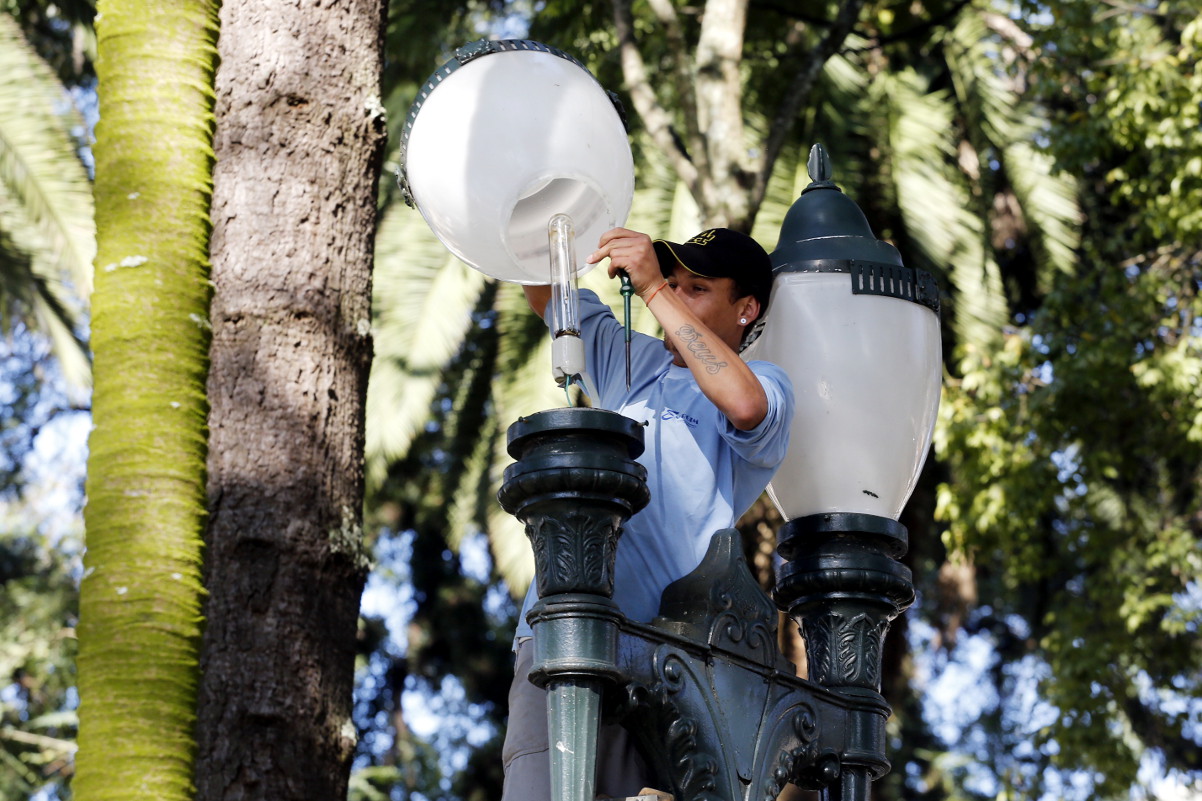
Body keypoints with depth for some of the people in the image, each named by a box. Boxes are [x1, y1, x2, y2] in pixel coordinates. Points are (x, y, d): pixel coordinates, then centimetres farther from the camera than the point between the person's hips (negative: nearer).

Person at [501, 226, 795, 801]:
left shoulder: (763, 385, 7)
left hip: (661, 640, -4)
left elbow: (743, 404, -17)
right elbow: (544, 292, 31)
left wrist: (653, 290, -13)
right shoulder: (628, 359, 25)